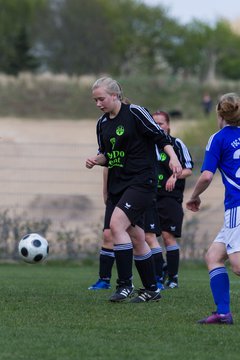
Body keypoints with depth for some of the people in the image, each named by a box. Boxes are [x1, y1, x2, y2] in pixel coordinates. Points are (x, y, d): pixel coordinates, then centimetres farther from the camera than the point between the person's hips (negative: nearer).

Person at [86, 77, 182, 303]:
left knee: (116, 224, -22)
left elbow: (160, 136, -8)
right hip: (117, 186, 7)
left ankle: (125, 284, -18)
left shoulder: (135, 112, -9)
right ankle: (151, 289, 19)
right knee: (136, 238, 9)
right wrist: (96, 160, -1)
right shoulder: (102, 123, 12)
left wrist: (173, 158, -20)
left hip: (141, 181, -7)